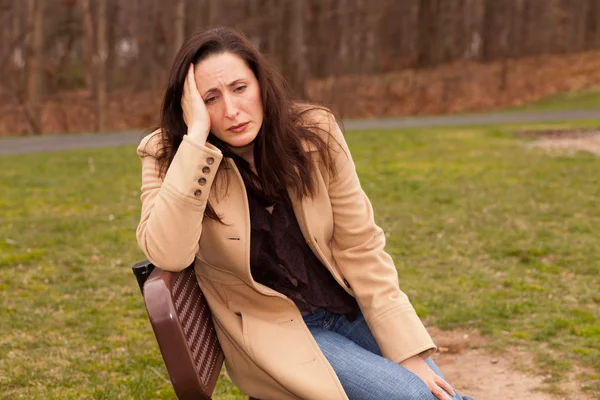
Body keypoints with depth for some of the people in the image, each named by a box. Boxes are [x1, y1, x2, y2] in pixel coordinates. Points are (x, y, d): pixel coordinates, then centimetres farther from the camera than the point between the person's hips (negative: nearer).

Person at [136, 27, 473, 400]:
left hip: (349, 309, 3)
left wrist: (408, 350, -10)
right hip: (275, 331, -3)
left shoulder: (314, 133, -10)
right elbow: (168, 255, -32)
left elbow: (359, 246, -6)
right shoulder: (167, 156, -14)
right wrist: (196, 136, -33)